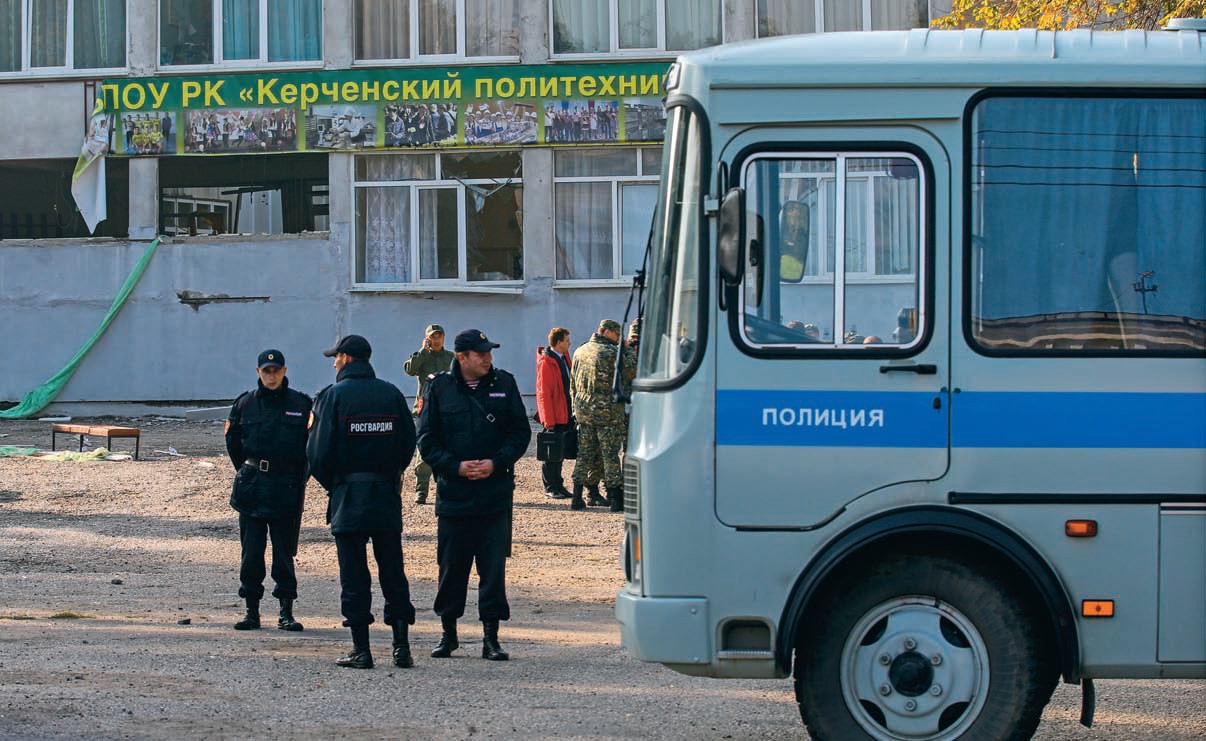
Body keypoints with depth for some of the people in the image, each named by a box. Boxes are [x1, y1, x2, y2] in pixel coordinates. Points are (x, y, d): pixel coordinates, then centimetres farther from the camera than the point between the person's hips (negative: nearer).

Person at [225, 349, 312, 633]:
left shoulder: (300, 404, -1)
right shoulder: (245, 404, 4)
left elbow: (312, 446, 4)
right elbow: (233, 442, 14)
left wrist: (299, 480, 2)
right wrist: (247, 472, 11)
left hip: (287, 488, -1)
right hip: (251, 488, 1)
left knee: (284, 551, 2)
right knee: (251, 551, 3)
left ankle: (286, 612, 8)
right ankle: (251, 610, 10)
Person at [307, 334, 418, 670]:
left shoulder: (333, 395, -7)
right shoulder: (391, 393, 5)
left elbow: (319, 452, -9)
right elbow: (408, 444, 4)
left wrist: (331, 484, 7)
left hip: (348, 496, -3)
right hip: (387, 496, 3)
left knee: (354, 575, 1)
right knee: (393, 572, 9)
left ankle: (361, 650, 1)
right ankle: (402, 647, 6)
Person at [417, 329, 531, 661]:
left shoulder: (504, 384, 4)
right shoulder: (439, 388, 1)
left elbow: (520, 433, 5)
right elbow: (427, 440, 2)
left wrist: (496, 463, -9)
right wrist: (456, 466, -12)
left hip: (496, 493, 0)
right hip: (453, 494, 0)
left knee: (494, 567, -1)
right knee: (451, 567, 6)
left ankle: (491, 636, 6)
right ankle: (448, 632, 19)